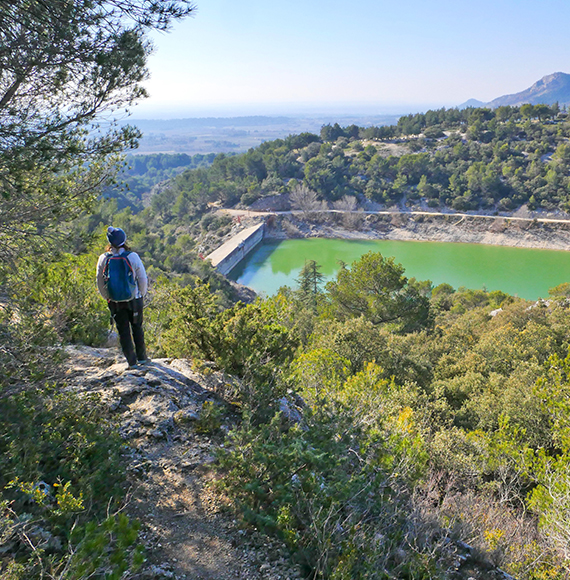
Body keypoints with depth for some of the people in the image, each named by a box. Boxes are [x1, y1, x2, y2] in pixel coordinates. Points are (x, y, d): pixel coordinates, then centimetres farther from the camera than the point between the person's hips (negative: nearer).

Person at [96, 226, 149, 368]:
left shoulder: (103, 259, -7)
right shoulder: (132, 256, -12)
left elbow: (100, 283, 0)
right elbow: (143, 279, -7)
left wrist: (108, 298, 14)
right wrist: (141, 295, 9)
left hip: (115, 302, 1)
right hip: (134, 300, 0)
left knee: (123, 331, 11)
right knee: (137, 328, 17)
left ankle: (132, 361, 15)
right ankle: (141, 357, 25)